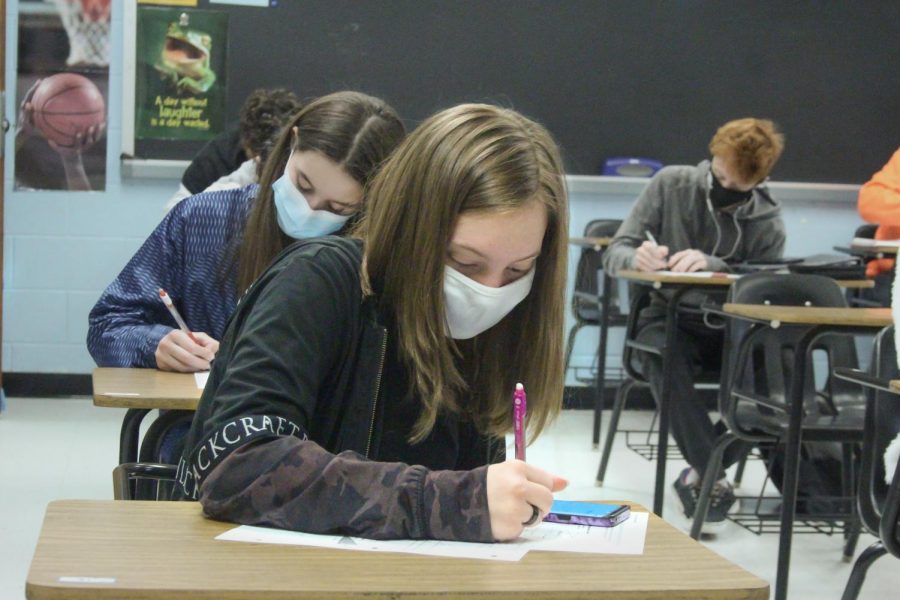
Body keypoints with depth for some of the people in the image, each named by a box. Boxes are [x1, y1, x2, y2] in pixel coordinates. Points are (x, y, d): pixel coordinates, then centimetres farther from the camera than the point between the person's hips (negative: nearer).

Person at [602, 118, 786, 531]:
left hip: (733, 326, 1)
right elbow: (615, 254, -1)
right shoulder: (671, 184, -1)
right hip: (668, 318, -1)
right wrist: (638, 258, -27)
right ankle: (714, 475, -28)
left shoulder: (767, 222, 0)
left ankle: (702, 472, -14)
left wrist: (712, 266, -29)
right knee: (666, 363, -37)